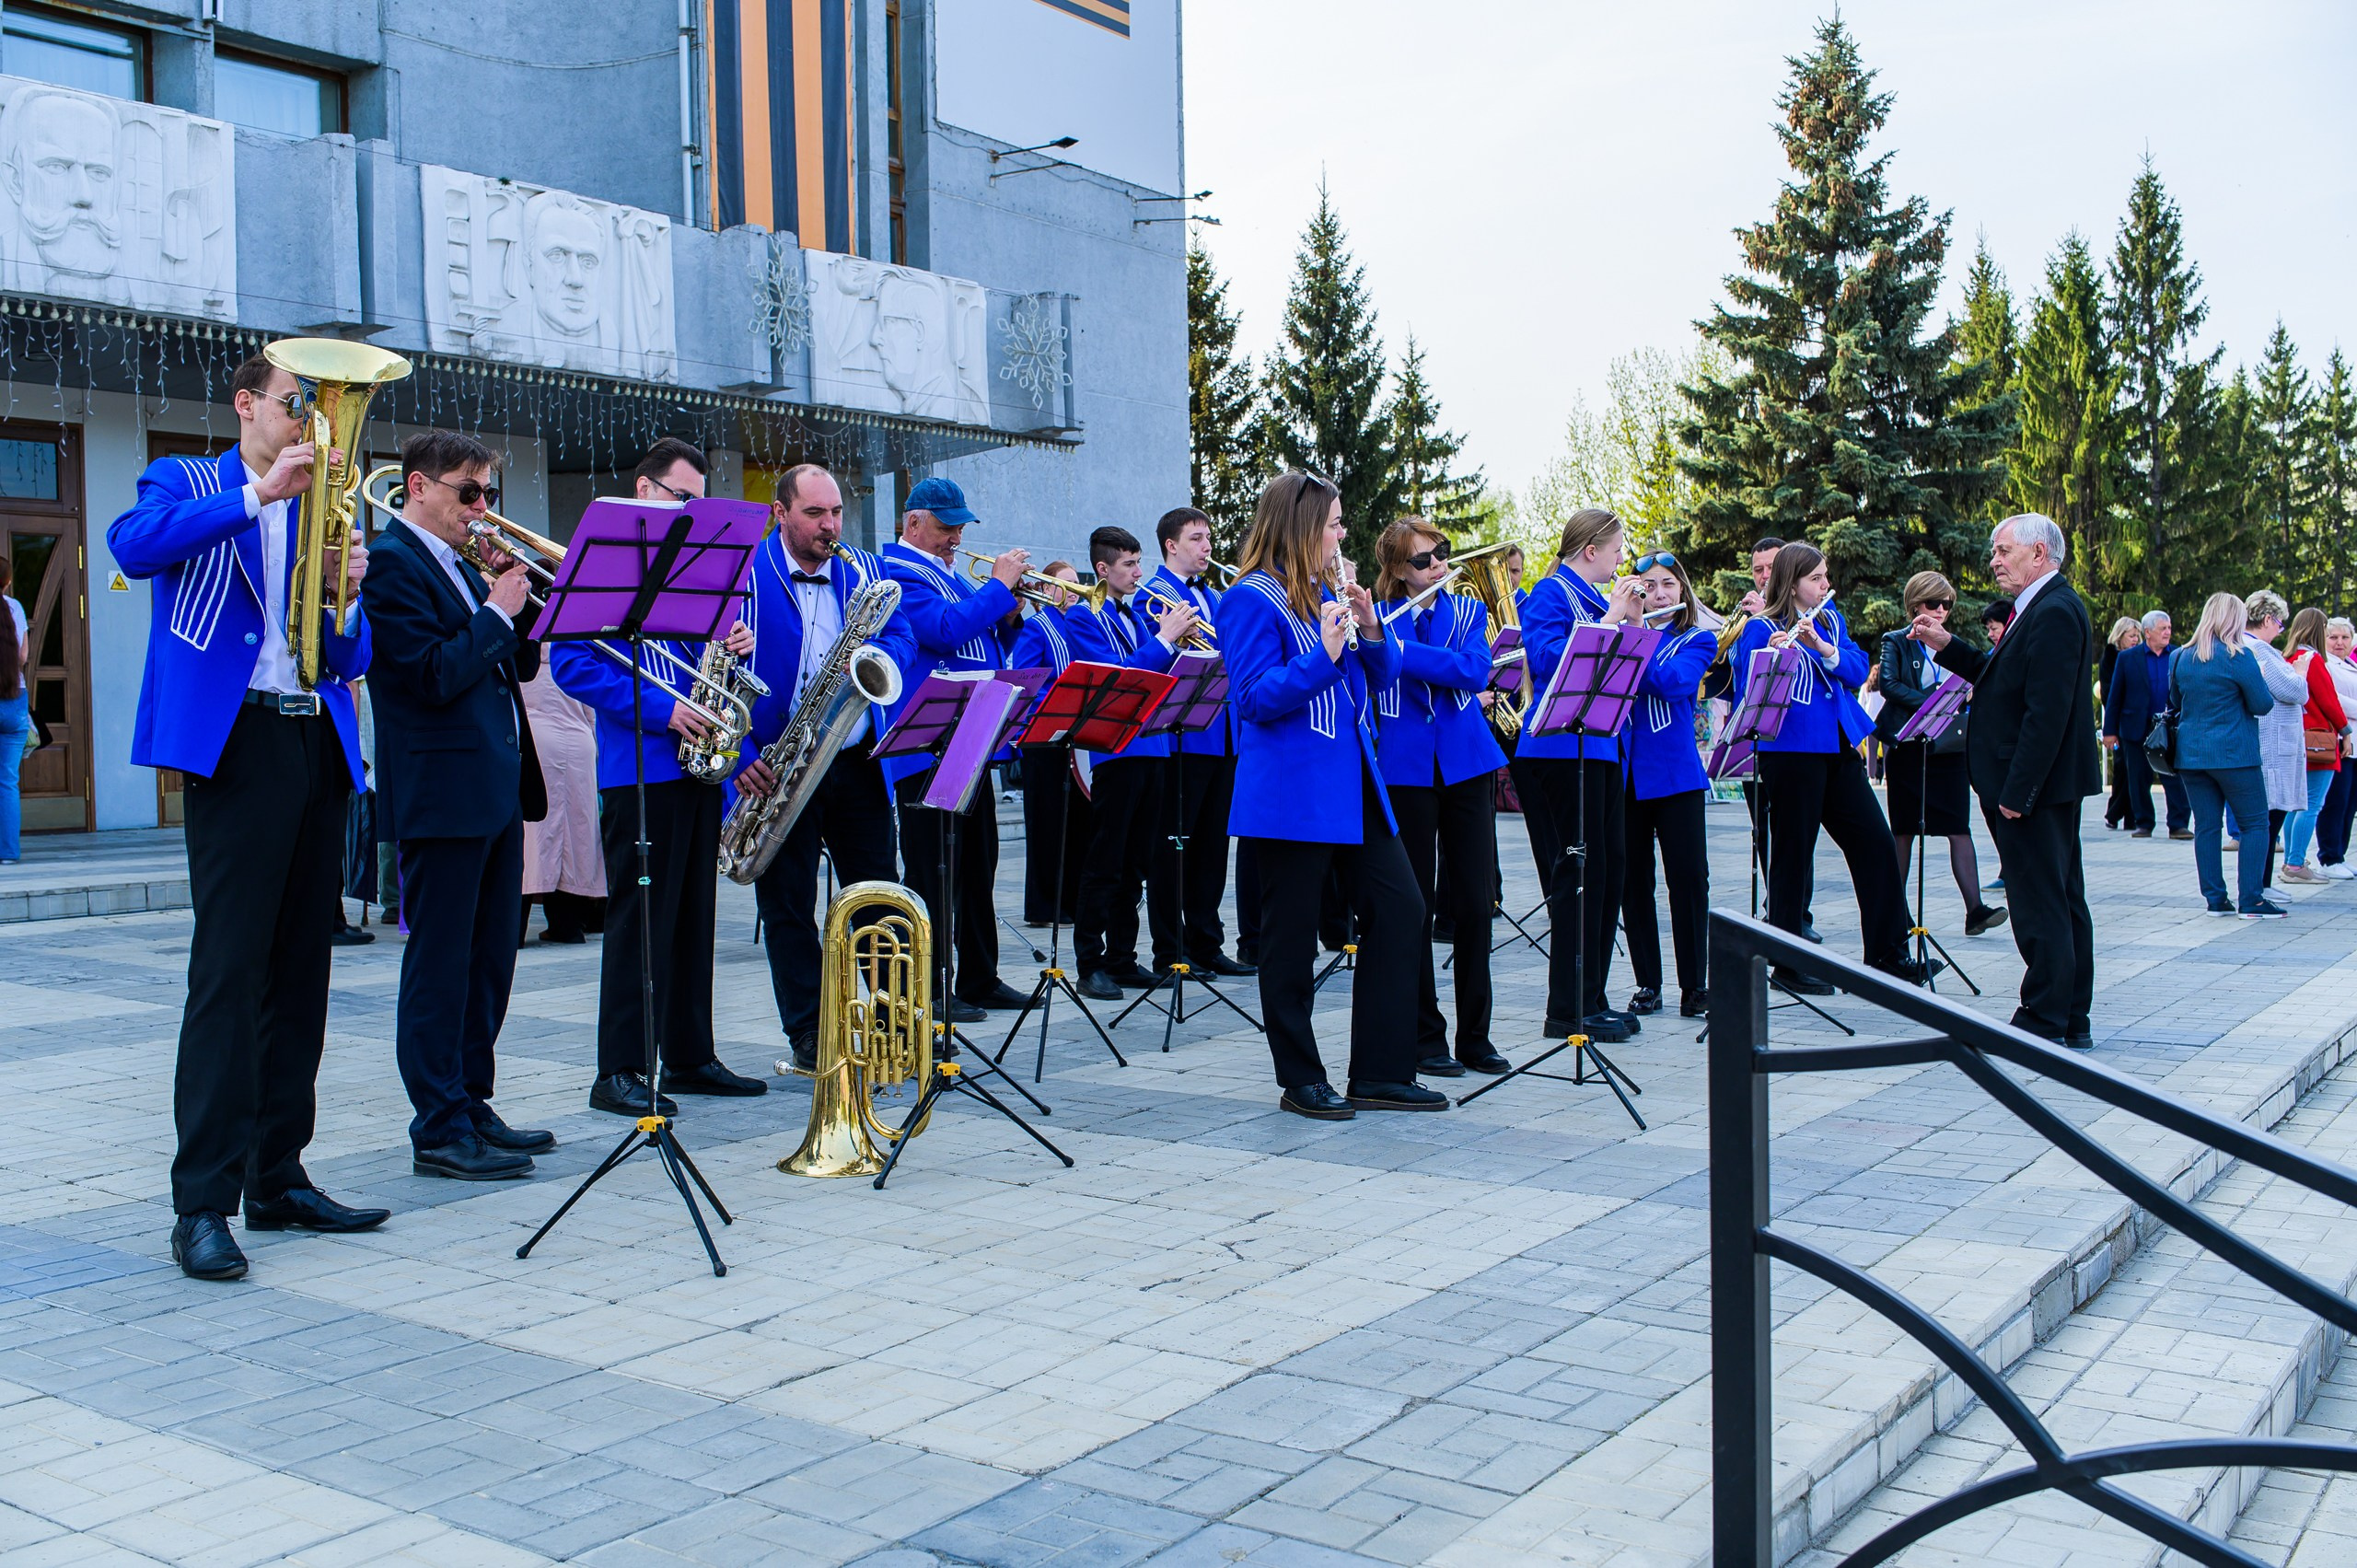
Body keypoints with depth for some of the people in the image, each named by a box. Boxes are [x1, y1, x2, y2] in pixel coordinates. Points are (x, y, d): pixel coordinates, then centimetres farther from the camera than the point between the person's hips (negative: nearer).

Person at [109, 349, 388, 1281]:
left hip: (318, 744, 6)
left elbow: (352, 661, 15)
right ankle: (202, 1202, -8)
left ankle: (278, 1178, 15)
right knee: (228, 969, -11)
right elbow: (131, 546, -17)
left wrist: (346, 596, -5)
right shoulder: (186, 486, 8)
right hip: (235, 741, -5)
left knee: (300, 970, 7)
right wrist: (259, 491, -20)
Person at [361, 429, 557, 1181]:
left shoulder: (461, 565, 18)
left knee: (489, 961, 14)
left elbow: (518, 662, 17)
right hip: (442, 793, -9)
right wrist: (496, 611, -11)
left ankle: (472, 1107, 24)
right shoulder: (390, 562, -10)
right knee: (440, 964, -3)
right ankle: (439, 1131, 3)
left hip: (497, 787, 9)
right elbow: (436, 675, -20)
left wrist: (522, 600, 2)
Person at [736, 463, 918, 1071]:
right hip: (778, 770, -4)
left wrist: (874, 656, -16)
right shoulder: (743, 574, -5)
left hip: (857, 763, 4)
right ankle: (808, 1037, 12)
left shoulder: (863, 570, 10)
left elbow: (903, 637, 8)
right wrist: (740, 755, -16)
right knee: (788, 903, 3)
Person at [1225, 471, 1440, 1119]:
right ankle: (1301, 1081, 14)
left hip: (1354, 784, 8)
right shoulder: (1251, 600, -10)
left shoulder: (1328, 593, 14)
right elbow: (1254, 699, -17)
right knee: (1292, 936, 1)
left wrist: (1369, 627, -4)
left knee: (1400, 908, 5)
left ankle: (1381, 1072, 13)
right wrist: (1323, 654, -25)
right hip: (1291, 792, -8)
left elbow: (1382, 674, 15)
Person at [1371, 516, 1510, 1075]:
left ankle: (1475, 1035, 14)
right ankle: (1425, 1035, 11)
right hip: (1406, 771, -2)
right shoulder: (1376, 618, 3)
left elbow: (1475, 671, -11)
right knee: (1415, 903, 1)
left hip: (1466, 765, 2)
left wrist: (1400, 648, -19)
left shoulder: (1469, 612, 8)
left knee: (1474, 901, 3)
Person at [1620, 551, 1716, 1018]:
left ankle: (1695, 984, 4)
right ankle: (1647, 983, 13)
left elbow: (1675, 682, -15)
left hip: (1675, 772, -2)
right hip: (1622, 770, 2)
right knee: (1633, 880, 4)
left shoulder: (1697, 641, 5)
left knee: (1688, 876, -5)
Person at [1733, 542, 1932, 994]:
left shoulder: (1830, 620, 15)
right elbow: (1746, 691, -15)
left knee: (1876, 844, 5)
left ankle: (1889, 954, 15)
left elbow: (1858, 669, 2)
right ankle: (1788, 965, 10)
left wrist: (1820, 645, -15)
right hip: (1791, 752, -7)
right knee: (1792, 855, 0)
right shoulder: (1761, 629, -6)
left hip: (1838, 749, 7)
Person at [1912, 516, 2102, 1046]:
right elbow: (2001, 680, 20)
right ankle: (2073, 1021, 23)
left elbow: (2047, 711, -24)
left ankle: (2043, 1023, 3)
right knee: (2064, 899, 15)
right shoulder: (2041, 607, 15)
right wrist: (1947, 645, 11)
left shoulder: (2054, 612, -18)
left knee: (2041, 905, -4)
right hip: (2044, 784, 11)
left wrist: (2017, 792, -23)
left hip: (2038, 784, -11)